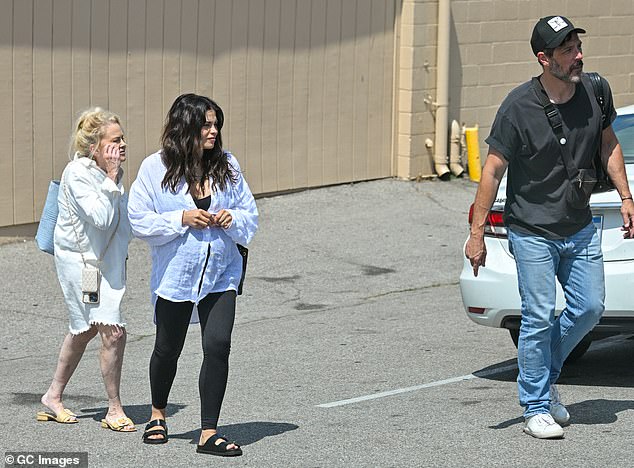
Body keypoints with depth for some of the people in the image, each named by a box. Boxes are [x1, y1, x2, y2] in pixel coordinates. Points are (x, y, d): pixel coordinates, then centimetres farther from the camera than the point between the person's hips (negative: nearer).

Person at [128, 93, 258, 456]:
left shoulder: (228, 165, 0)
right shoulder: (155, 168, -8)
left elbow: (250, 213, 9)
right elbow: (139, 221, -9)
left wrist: (233, 219, -12)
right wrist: (182, 219, -19)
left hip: (221, 275, 1)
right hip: (175, 274, -1)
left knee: (218, 345, -12)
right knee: (168, 349, 15)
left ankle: (209, 433, -5)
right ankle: (158, 414, 42)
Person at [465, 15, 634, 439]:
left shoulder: (595, 92, -5)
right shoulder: (519, 107, -18)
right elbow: (493, 171, -13)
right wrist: (477, 234, -14)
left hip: (580, 228, 5)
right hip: (532, 232, -5)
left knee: (590, 309, 6)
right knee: (539, 318, -6)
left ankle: (544, 376, 28)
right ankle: (537, 408, 7)